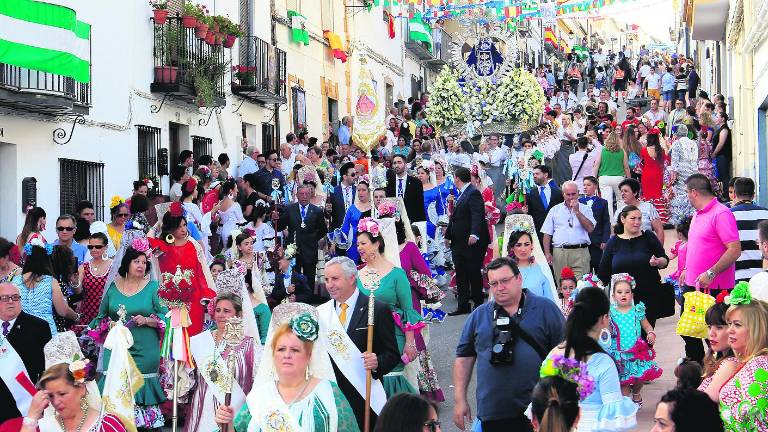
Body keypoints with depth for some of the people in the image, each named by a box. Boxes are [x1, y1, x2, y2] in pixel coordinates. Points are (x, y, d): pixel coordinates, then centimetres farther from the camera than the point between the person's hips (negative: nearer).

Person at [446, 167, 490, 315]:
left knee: (474, 274, 1)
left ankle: (478, 304, 13)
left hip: (472, 243, -9)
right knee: (461, 275, 9)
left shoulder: (473, 193, -13)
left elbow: (477, 215, -24)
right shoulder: (462, 194, 16)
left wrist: (474, 234, -35)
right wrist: (448, 234, 16)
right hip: (458, 243, 9)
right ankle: (463, 306, 14)